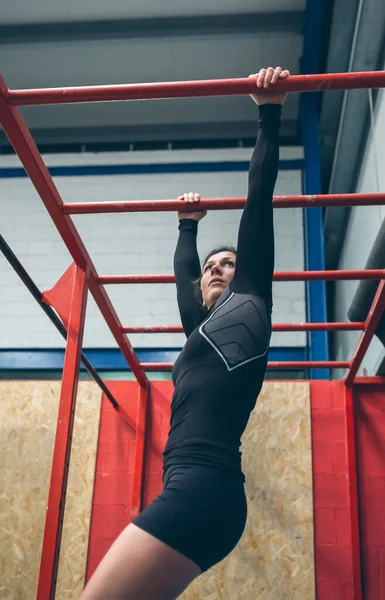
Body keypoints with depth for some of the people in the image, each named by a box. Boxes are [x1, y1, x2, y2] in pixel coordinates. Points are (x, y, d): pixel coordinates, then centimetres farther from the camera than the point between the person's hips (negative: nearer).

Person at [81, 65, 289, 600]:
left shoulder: (248, 305, 10)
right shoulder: (204, 326, 28)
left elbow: (259, 202, 11)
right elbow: (183, 275, 46)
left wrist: (270, 116, 14)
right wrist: (188, 225, 60)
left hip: (202, 487, -8)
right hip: (191, 490, 8)